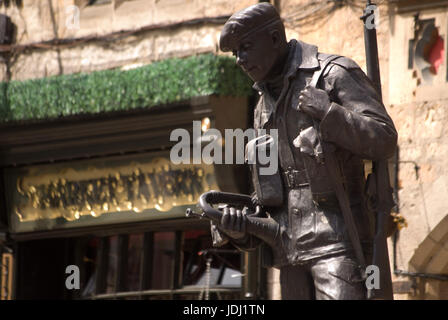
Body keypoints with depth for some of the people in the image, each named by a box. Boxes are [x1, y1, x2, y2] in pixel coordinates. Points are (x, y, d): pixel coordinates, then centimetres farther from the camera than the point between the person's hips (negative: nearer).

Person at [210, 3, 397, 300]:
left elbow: (384, 140, -10)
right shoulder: (264, 107, 19)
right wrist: (240, 223, 1)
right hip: (291, 247, 7)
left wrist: (327, 114, -20)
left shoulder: (336, 74, -3)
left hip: (336, 239, -7)